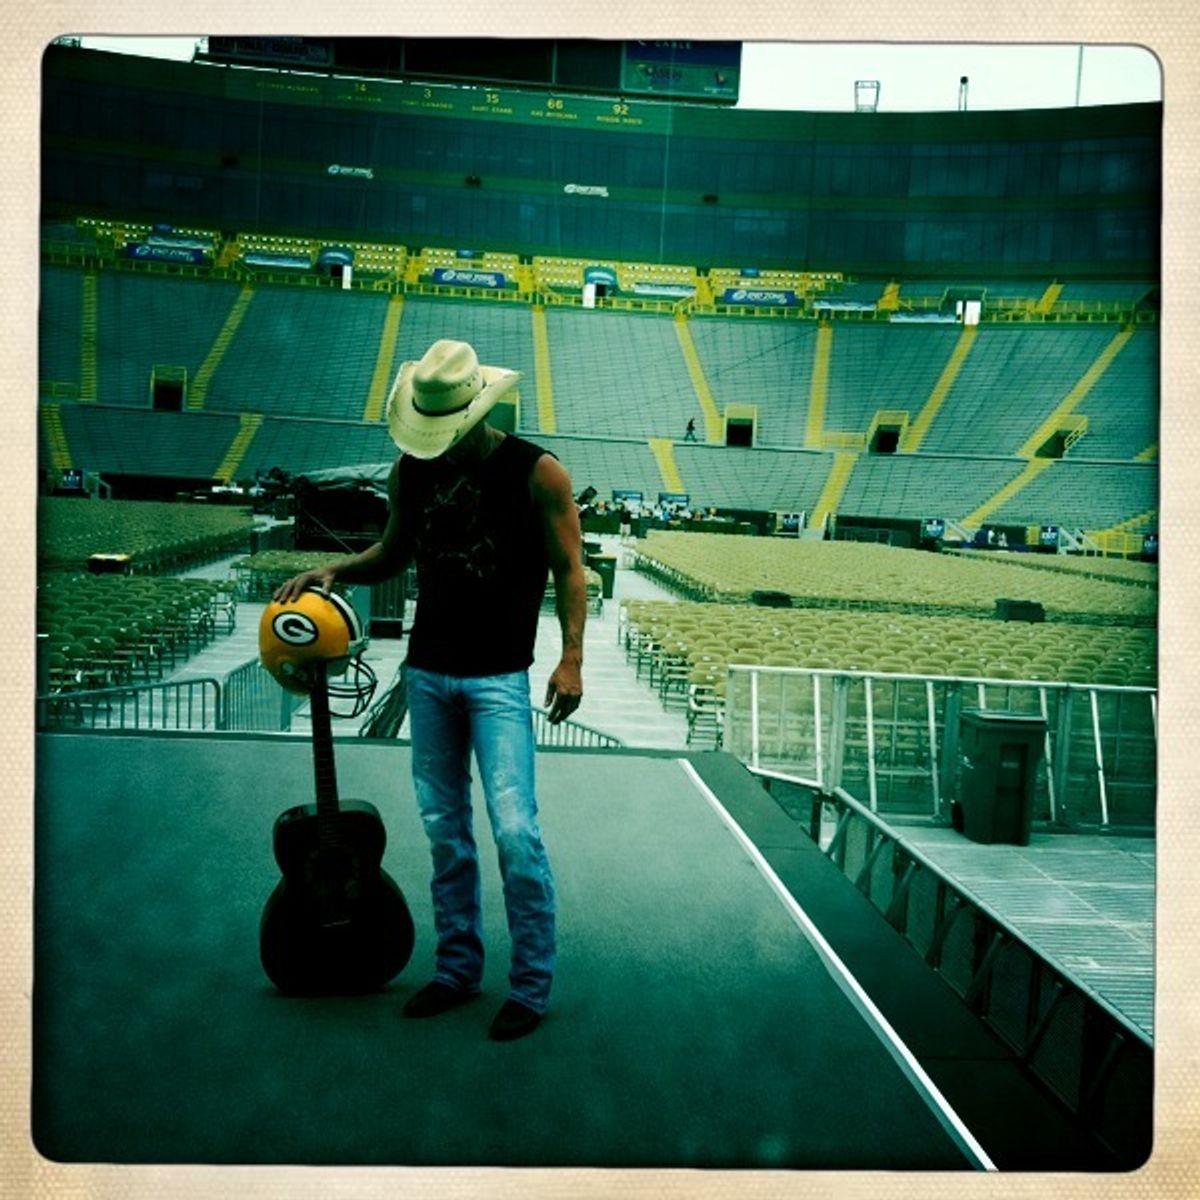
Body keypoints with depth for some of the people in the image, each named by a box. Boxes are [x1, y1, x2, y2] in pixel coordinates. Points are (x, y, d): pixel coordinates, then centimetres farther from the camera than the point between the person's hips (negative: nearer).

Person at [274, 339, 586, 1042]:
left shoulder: (537, 473, -8)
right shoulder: (412, 469, 6)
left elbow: (570, 569, -5)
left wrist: (572, 658, -14)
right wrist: (335, 571, -1)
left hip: (500, 679, -5)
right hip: (427, 672, 5)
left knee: (514, 829, -8)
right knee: (445, 829, 11)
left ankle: (533, 984, 6)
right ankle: (458, 968, 25)